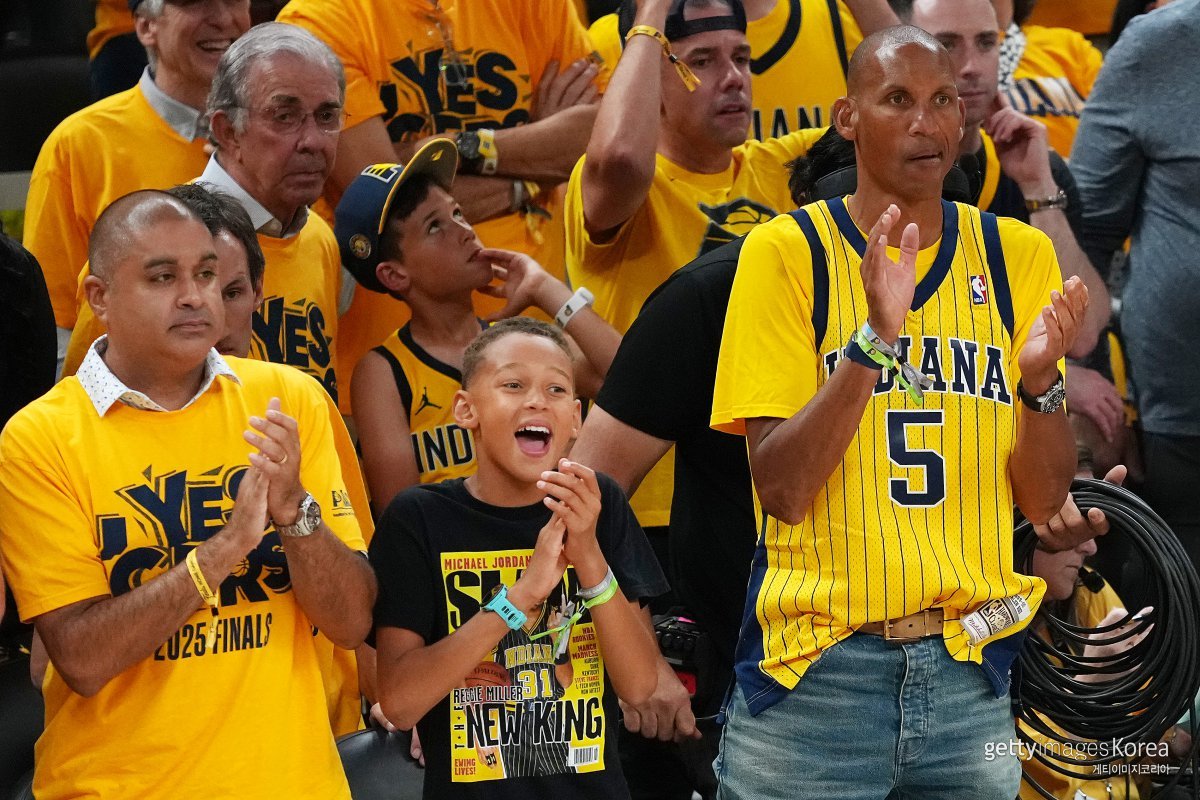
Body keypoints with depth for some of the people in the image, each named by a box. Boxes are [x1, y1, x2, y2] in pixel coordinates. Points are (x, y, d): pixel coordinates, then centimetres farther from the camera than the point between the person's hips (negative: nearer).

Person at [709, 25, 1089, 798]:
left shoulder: (1017, 254, 5)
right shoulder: (787, 251, -4)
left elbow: (1044, 501, 3)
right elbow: (783, 490, -11)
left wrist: (1040, 381, -16)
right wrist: (874, 340, -23)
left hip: (974, 669, 3)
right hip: (816, 674, -3)